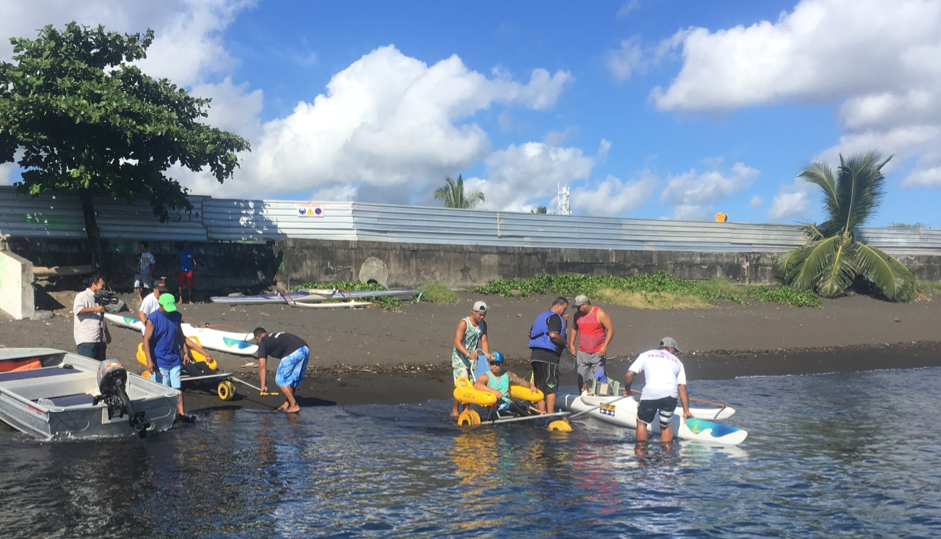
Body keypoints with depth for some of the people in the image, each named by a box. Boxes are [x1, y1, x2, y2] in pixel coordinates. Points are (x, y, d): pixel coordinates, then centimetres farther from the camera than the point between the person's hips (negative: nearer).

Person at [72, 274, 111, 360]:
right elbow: (77, 310, -21)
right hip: (86, 340, -8)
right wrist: (95, 309, -21)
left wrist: (107, 334, 30)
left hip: (100, 340, 9)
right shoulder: (82, 296, -1)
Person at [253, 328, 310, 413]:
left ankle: (294, 405, 5)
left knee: (281, 380, 5)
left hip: (293, 353, -8)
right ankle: (287, 404, 28)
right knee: (293, 379, 21)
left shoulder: (263, 343, 13)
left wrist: (263, 385, 10)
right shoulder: (277, 336, 34)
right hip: (306, 349, 8)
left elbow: (262, 365, 8)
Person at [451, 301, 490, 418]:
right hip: (460, 357, -6)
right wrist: (468, 354, -38)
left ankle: (466, 410, 11)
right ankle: (454, 410, 0)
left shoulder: (483, 324, 5)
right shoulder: (463, 323, -17)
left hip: (473, 357, 6)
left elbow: (484, 341, 6)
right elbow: (457, 342, -25)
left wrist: (488, 355, -11)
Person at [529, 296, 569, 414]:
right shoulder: (555, 317, -9)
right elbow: (553, 335, -24)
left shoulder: (541, 316, 21)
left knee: (540, 386, 12)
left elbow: (530, 333, 25)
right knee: (551, 386, -5)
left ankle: (541, 412, 14)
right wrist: (565, 343, -9)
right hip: (548, 355, -9)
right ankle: (550, 414, -7)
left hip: (535, 355, 9)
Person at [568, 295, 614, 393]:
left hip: (598, 352, -5)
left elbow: (610, 329, -10)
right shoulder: (577, 315, 6)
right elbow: (574, 329, 21)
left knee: (599, 377, -8)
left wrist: (605, 346, -19)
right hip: (582, 352, 5)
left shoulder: (599, 313, -9)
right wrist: (571, 344, 9)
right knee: (581, 377, 5)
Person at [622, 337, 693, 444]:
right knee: (665, 426, 20)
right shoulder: (677, 361, 29)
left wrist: (627, 390, 33)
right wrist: (686, 411, 24)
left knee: (642, 422, 19)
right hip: (670, 395, 1)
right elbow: (682, 388, 21)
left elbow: (629, 375, 15)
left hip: (650, 393, -1)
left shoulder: (645, 355, 25)